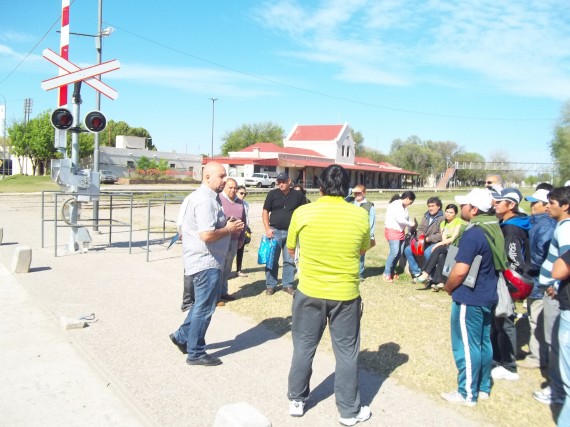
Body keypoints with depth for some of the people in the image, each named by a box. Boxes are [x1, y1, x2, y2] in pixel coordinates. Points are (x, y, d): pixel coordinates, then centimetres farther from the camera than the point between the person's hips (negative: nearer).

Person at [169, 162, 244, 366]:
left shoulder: (207, 196, 12)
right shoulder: (206, 200, -21)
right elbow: (206, 235, -30)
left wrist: (228, 225, 9)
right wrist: (229, 229, -16)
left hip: (203, 260, 11)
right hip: (206, 262, -11)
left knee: (202, 304, 23)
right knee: (204, 308, 1)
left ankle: (182, 336, 33)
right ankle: (196, 353, 13)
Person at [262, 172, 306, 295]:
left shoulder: (298, 195, 2)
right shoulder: (272, 194, 0)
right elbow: (265, 212, 3)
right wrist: (267, 228, -7)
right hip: (275, 231, -1)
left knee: (290, 260, 7)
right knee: (272, 259, 3)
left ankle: (288, 285, 19)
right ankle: (270, 285, 13)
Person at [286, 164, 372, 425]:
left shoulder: (302, 213, -9)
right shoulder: (360, 216, -8)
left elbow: (291, 250, 5)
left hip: (309, 292, 1)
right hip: (345, 294, 0)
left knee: (304, 348, 16)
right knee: (346, 353, 13)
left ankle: (297, 401, 31)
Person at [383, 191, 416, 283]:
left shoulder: (404, 207, 12)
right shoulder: (395, 205, -17)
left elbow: (406, 218, 8)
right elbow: (400, 220, -22)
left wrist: (411, 228, -6)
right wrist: (411, 224, -9)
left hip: (400, 231, 9)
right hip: (392, 231, -9)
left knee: (399, 252, 5)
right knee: (394, 252, -16)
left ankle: (392, 272, 17)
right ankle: (387, 274, -10)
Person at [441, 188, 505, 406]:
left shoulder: (472, 234, -23)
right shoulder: (494, 230, 5)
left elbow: (460, 271, -25)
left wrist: (448, 287, -6)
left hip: (469, 299, -9)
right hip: (487, 296, 9)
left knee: (467, 346, 3)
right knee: (483, 343, 18)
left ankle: (467, 393, 14)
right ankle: (483, 387, 30)